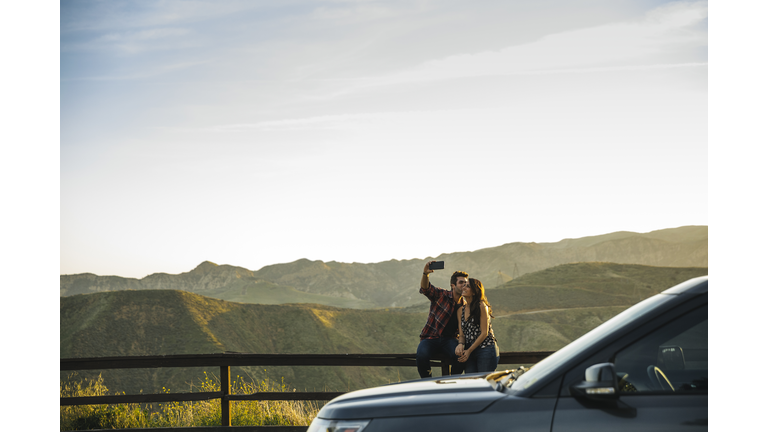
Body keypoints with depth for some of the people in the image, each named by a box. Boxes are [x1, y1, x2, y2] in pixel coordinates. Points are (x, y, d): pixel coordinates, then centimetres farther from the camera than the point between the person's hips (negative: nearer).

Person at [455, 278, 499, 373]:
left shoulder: (481, 306, -4)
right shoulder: (461, 310, 13)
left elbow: (484, 333, -7)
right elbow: (462, 334, 13)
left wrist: (469, 351, -8)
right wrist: (460, 344, -11)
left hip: (486, 349, -5)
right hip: (469, 352, 5)